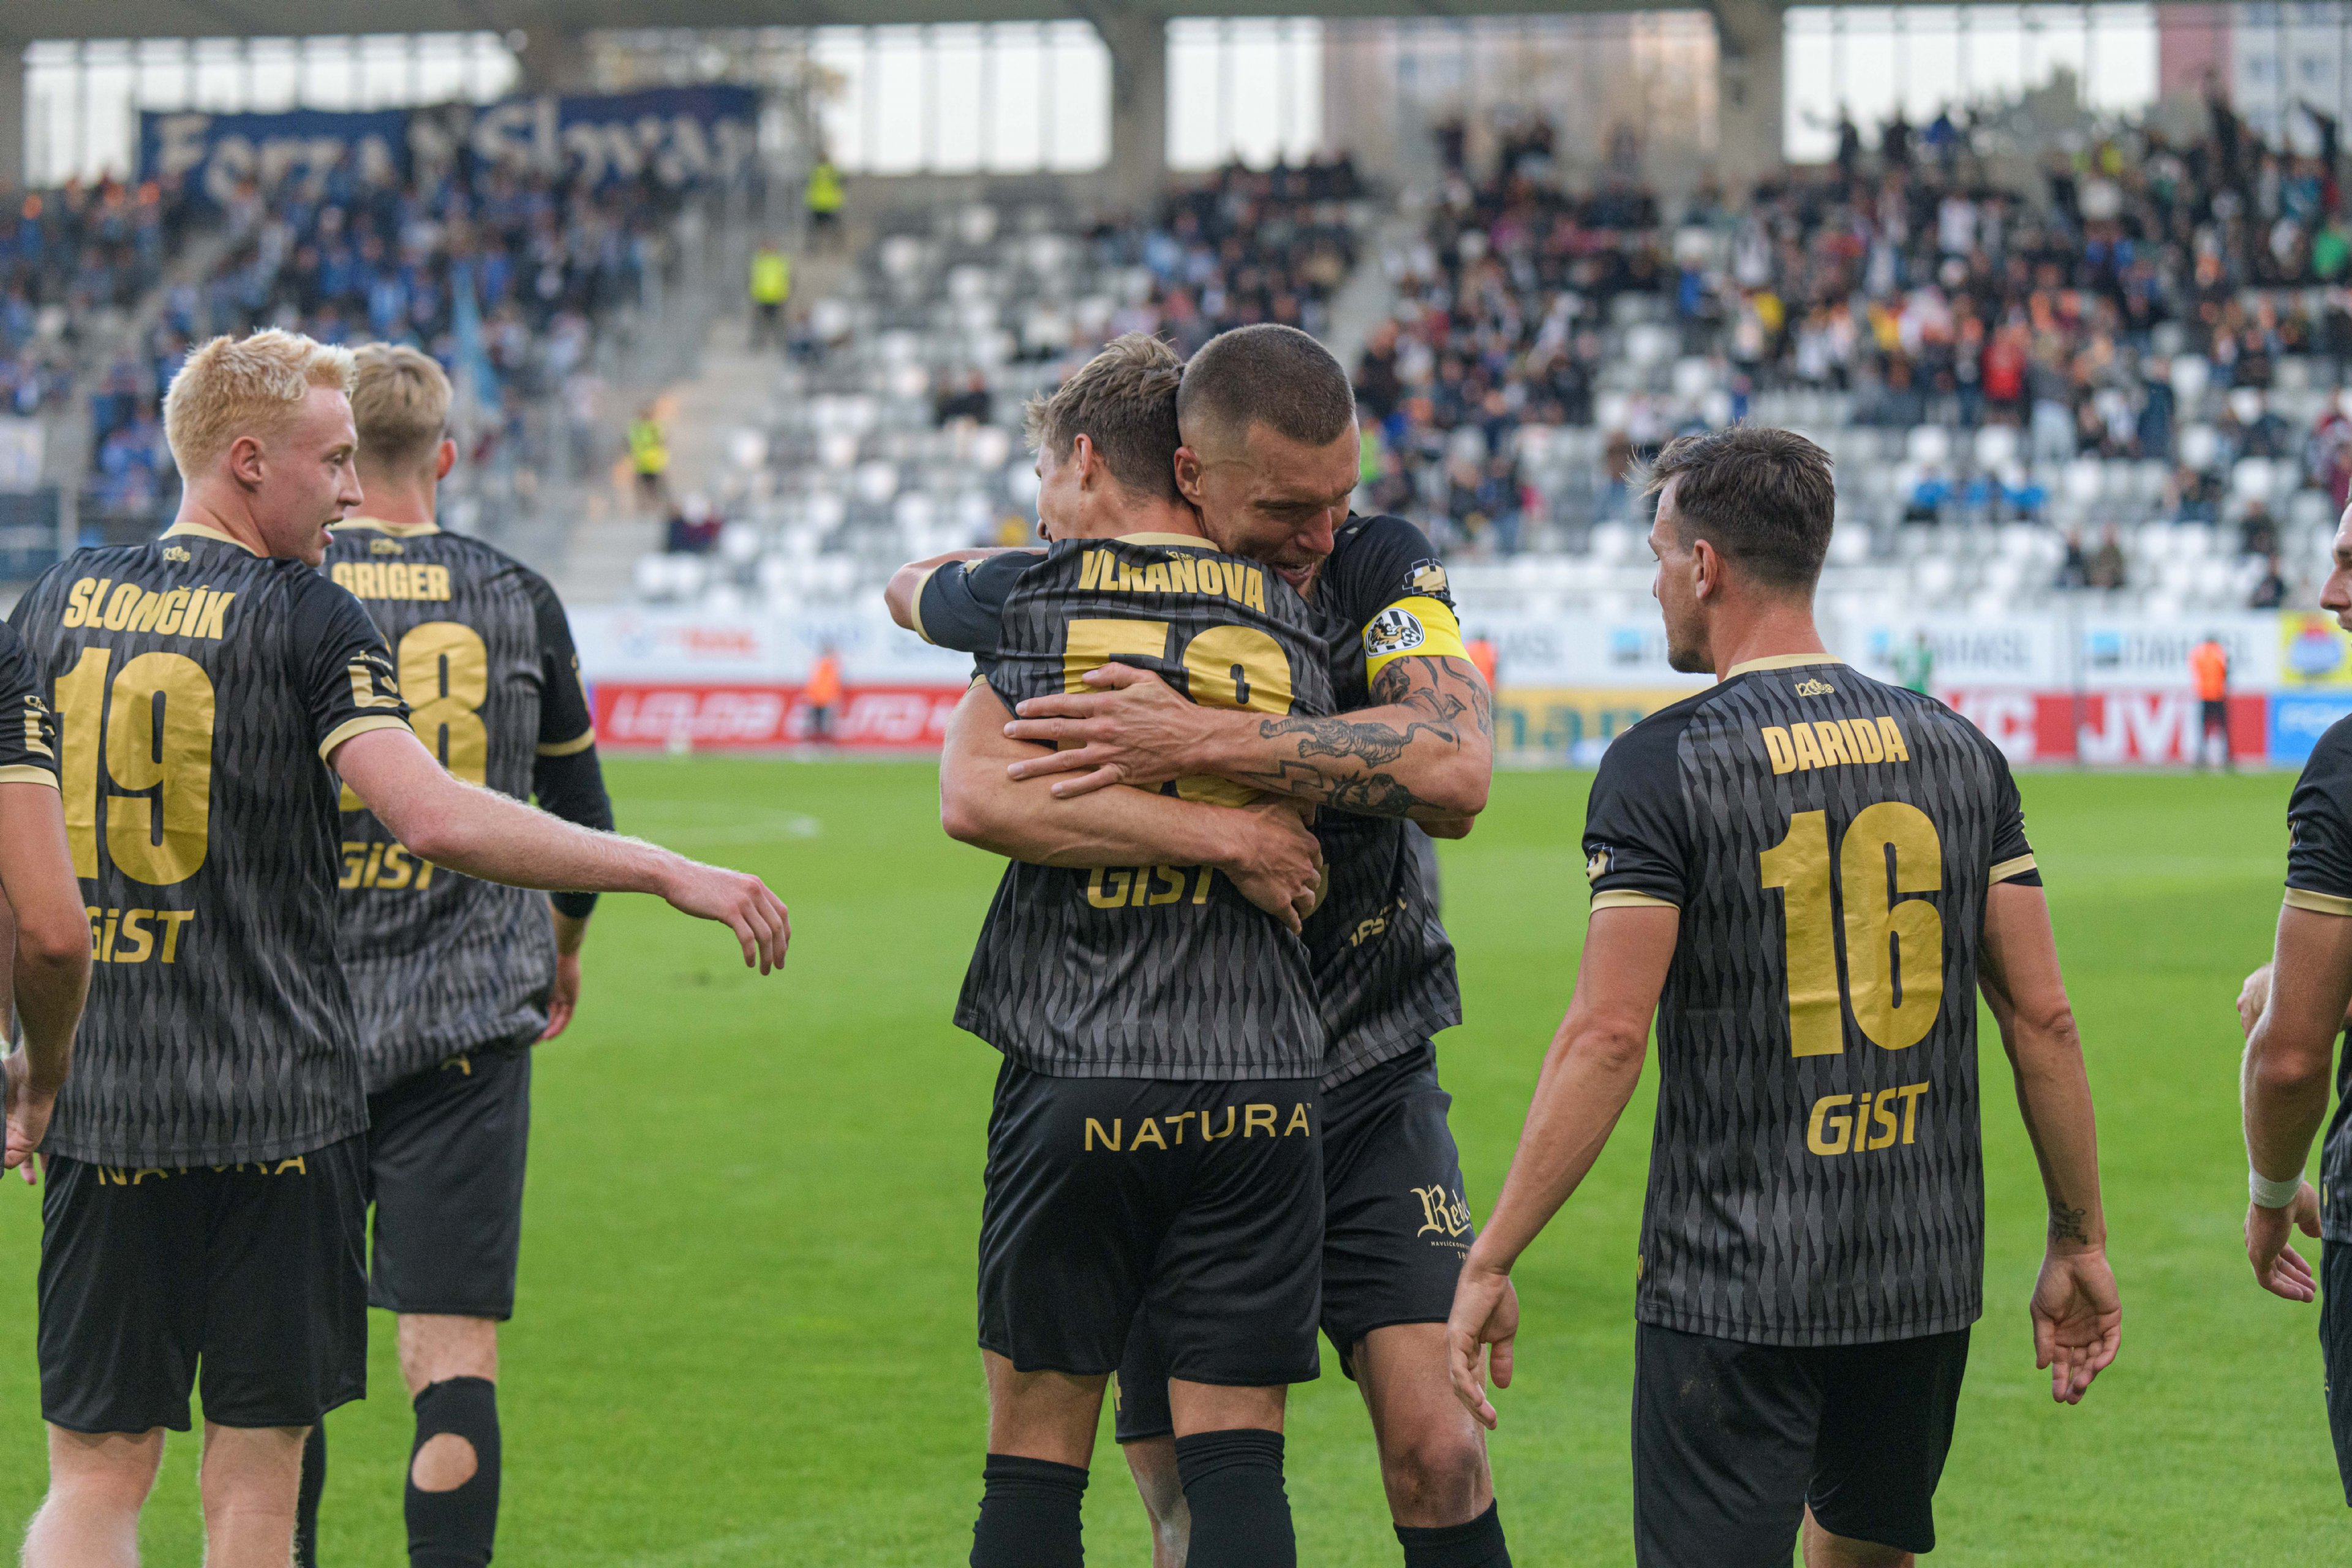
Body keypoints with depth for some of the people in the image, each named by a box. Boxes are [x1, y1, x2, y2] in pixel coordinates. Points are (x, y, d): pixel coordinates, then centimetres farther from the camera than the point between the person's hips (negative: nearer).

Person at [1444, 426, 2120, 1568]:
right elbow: (2041, 1016, 4)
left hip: (1730, 1290, -5)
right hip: (1925, 1278, 5)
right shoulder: (1957, 751, 5)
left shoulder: (1663, 765, -9)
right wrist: (2079, 1241, 12)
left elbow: (1606, 1037, -15)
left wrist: (1489, 1262, -11)